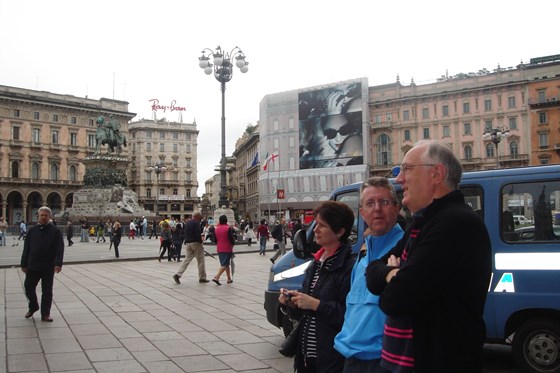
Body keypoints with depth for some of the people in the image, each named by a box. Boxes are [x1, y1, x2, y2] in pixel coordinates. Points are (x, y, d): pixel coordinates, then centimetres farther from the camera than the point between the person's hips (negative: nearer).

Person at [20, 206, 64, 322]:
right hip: (33, 267, 3)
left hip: (48, 268, -3)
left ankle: (45, 314, 14)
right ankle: (33, 307, 33)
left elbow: (60, 249, -9)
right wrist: (24, 264, 5)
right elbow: (26, 249, 9)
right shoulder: (32, 230, 6)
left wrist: (58, 263, -20)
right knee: (28, 287, 8)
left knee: (47, 291, 4)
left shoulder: (55, 231, -3)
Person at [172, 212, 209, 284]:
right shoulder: (196, 223, -11)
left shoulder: (187, 223, 15)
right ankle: (202, 278, 8)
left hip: (188, 243, 7)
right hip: (196, 243, -7)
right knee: (201, 261, 3)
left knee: (187, 260, 6)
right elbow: (198, 234, -20)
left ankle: (178, 274, -7)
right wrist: (201, 241, -8)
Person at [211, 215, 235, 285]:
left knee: (226, 264, 16)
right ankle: (216, 277, -18)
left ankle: (229, 279, 21)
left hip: (219, 249, 6)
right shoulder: (228, 228, -12)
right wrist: (233, 243, 7)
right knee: (224, 265, -5)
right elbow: (231, 238, -14)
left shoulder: (217, 229, 4)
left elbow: (215, 240, 10)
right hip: (227, 249, -6)